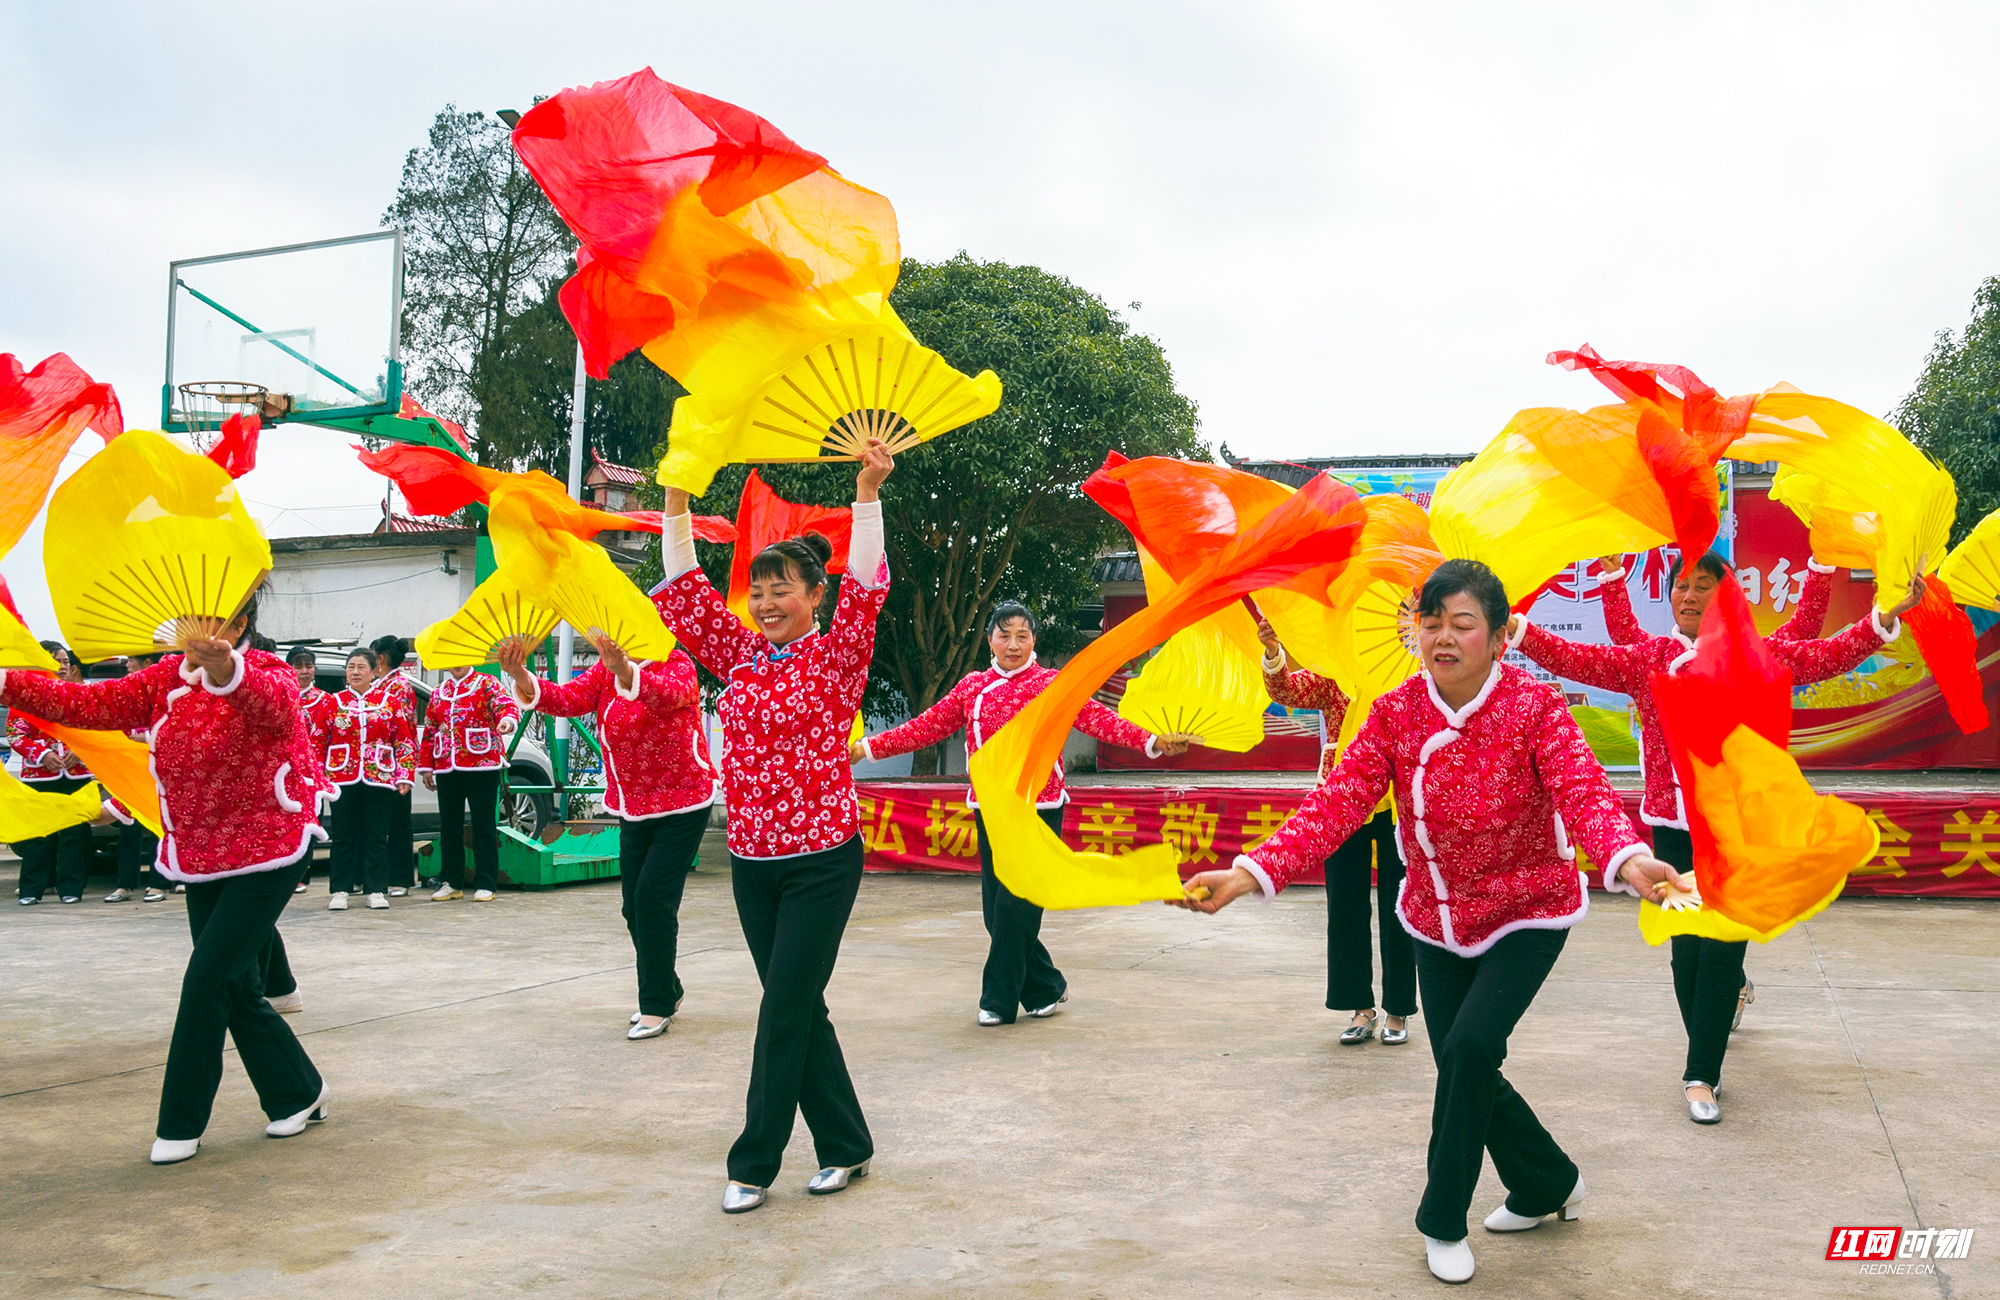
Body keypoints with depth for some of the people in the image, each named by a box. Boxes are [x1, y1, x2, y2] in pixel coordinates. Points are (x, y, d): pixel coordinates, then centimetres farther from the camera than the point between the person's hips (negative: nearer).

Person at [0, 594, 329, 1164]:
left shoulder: (267, 674, -16)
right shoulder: (167, 678, 3)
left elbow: (273, 703, -40)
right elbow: (90, 704, -4)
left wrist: (224, 669, -62)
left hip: (268, 854, -6)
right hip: (201, 858, 7)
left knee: (206, 978, -8)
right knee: (236, 988, 11)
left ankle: (181, 1123, 7)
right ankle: (298, 1095, 28)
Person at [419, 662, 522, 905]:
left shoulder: (487, 684, 2)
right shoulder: (438, 693, 18)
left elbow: (505, 704, -16)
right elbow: (429, 732, 20)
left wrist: (508, 719, -39)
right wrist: (426, 766, 14)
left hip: (481, 767, -5)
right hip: (446, 770, 5)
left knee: (484, 825, -2)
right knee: (449, 827, 9)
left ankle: (485, 885, 4)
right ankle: (451, 882, 19)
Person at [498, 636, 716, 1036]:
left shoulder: (677, 663, -16)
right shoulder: (605, 669, 2)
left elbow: (667, 692, -40)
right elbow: (568, 699, -16)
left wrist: (626, 671, -61)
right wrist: (523, 679, -36)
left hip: (682, 807, -6)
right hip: (634, 808, 7)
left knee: (653, 898, -11)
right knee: (634, 905, 10)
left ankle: (658, 1006, 3)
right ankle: (667, 990, 30)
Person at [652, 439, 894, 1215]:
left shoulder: (835, 657, -6)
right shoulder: (740, 655, 8)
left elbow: (865, 593, -19)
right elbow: (685, 590, 8)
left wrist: (867, 493, -27)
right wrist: (676, 499, 3)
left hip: (822, 861, -6)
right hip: (752, 861, 6)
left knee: (786, 1010, -1)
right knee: (797, 1008, 12)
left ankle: (754, 1163, 12)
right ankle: (845, 1147, 26)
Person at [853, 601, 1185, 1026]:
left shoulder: (1051, 684, -1)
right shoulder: (971, 686, 11)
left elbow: (1098, 719, -13)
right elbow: (927, 726, 13)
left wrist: (1152, 742, -27)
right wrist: (866, 748, 10)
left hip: (1037, 808, -5)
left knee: (1014, 907, -6)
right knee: (996, 909, 6)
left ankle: (999, 1000, 8)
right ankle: (1046, 989, 22)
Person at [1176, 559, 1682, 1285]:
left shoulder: (1535, 709, -20)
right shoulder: (1395, 715, -11)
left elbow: (1583, 792, -35)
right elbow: (1337, 801, -20)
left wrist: (1627, 858, -57)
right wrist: (1253, 872, -35)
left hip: (1527, 912, -4)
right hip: (1437, 919, 4)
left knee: (1470, 1047, -19)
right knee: (1463, 1066, 10)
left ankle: (1444, 1222, 4)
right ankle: (1550, 1186, 40)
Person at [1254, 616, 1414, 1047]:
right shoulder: (1329, 676, 4)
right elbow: (1286, 690, -9)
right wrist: (1273, 653, -30)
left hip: (1397, 805, -1)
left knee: (1397, 910, 5)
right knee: (1346, 908, 5)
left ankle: (1398, 1011, 18)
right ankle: (1361, 1007, 17)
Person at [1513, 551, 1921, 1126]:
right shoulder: (1647, 659, 3)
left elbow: (1825, 655, -4)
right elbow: (1575, 659, -5)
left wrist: (1887, 615, -16)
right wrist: (1512, 626, -18)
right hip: (1673, 825, 1)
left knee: (1721, 947, -4)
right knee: (1687, 948, 7)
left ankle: (1701, 1076, 5)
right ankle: (1730, 992, 40)